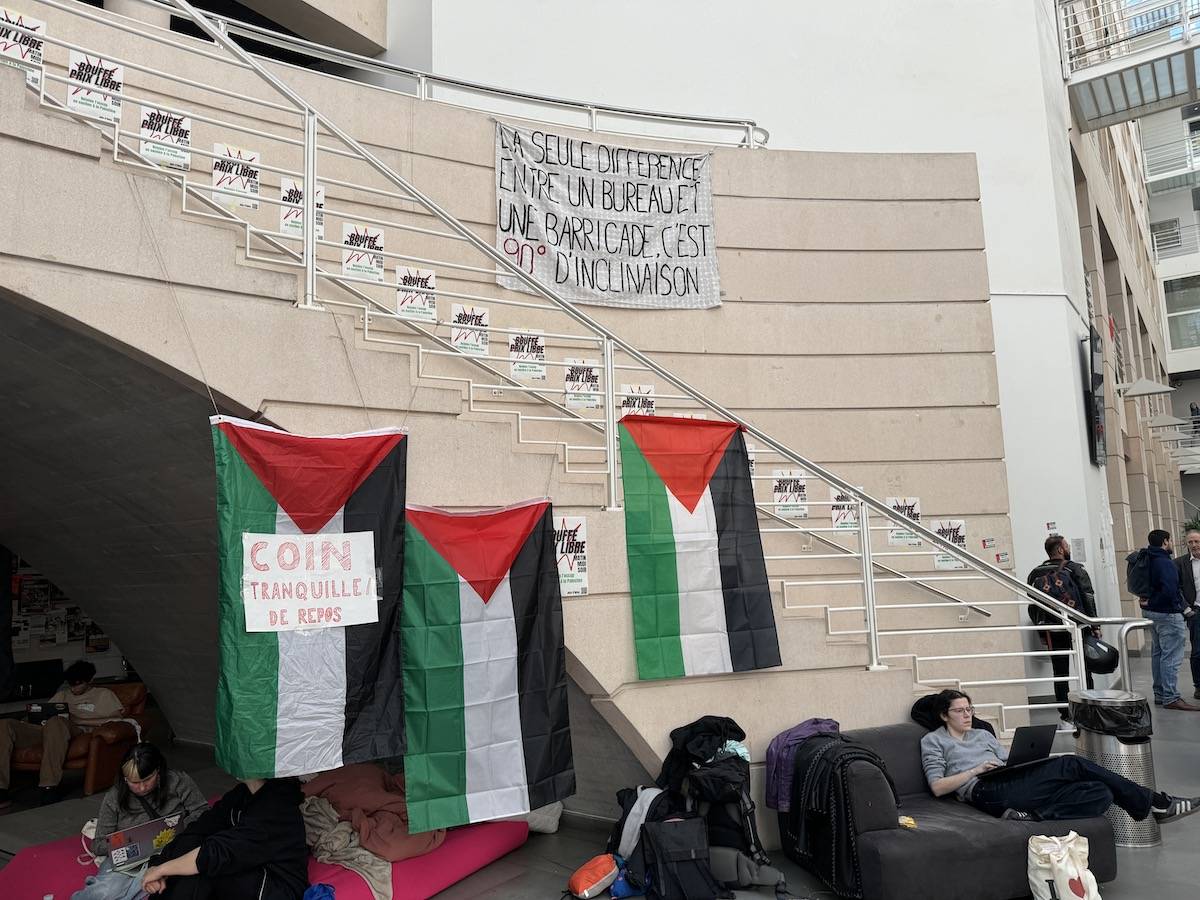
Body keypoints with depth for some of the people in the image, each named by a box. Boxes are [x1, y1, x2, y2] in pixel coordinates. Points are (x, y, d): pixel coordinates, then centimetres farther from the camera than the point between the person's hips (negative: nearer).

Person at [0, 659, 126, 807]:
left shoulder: (104, 694, 19)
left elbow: (116, 719, 4)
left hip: (77, 731, -5)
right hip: (46, 729, 5)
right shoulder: (63, 694, 35)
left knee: (55, 722, -40)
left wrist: (78, 720, -4)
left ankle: (50, 788, -43)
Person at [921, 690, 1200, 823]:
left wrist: (1052, 762, 2)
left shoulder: (982, 734, 29)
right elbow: (937, 787, 0)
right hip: (988, 792, -8)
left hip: (1011, 784, 8)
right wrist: (976, 771, -9)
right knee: (1074, 765, -18)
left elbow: (1011, 763, 20)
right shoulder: (933, 741, 11)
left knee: (1101, 793, -11)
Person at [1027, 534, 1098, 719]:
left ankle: (1065, 714, 10)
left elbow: (1032, 607, 7)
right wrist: (1095, 625, -4)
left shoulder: (1035, 574, 6)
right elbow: (1088, 599, -9)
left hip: (1052, 632, 3)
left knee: (1060, 673, 8)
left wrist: (1042, 633, 13)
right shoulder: (1075, 569, -4)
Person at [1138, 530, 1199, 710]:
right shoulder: (1166, 563, -19)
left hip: (1151, 613, 9)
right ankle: (1171, 698, -3)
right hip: (1168, 614, -9)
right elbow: (1169, 591, -28)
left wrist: (1148, 602, 5)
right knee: (1171, 657, -5)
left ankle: (1160, 694, 23)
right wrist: (1151, 603, -15)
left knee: (1158, 654, 16)